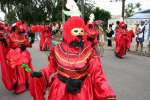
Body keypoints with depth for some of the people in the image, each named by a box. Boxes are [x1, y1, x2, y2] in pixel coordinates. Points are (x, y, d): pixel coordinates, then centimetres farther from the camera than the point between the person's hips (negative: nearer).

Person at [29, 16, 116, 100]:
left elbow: (97, 75, -13)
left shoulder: (89, 53, -11)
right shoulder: (58, 50, -7)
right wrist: (41, 75, -11)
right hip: (60, 92, 1)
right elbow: (52, 69, 6)